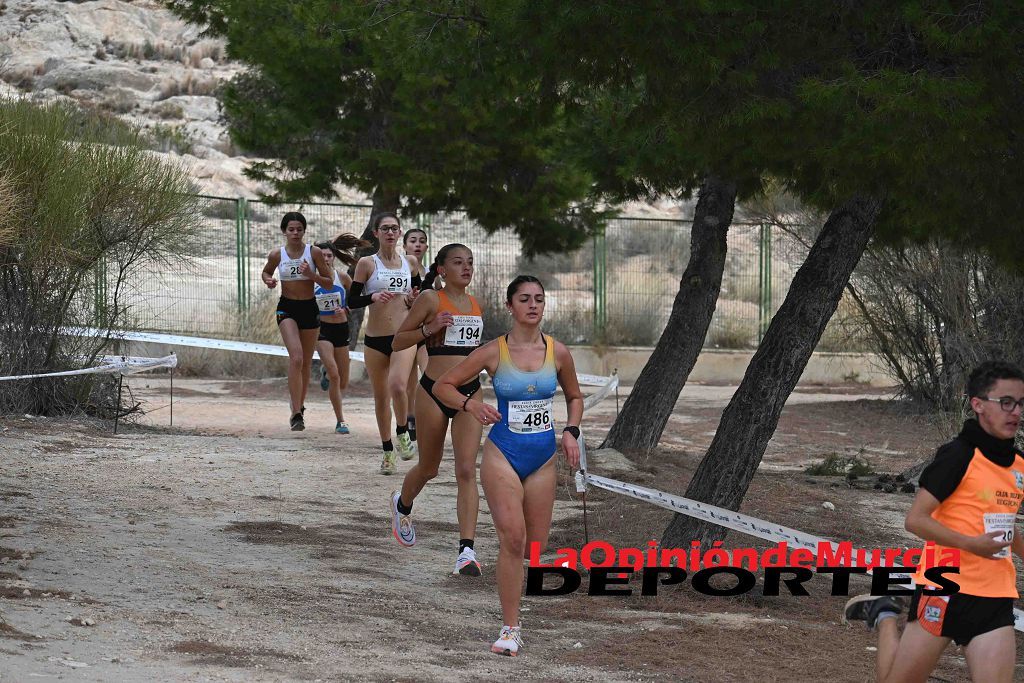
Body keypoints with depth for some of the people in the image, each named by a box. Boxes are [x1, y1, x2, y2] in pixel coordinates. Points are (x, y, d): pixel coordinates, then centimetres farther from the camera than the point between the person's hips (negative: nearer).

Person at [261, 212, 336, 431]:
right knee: (296, 357, -20)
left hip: (309, 308, 2)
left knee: (306, 363, 10)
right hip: (287, 308, -2)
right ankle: (296, 413, -23)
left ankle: (299, 403, 32)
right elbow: (266, 272, 19)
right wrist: (268, 281, -3)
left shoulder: (314, 253, -3)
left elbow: (329, 282, 1)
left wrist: (311, 275, -17)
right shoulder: (277, 255, -1)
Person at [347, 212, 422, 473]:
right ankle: (388, 452, 22)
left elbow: (419, 290, 21)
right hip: (375, 338, 0)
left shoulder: (410, 262, 5)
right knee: (381, 396, 8)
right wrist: (373, 297, -20)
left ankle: (402, 432, 3)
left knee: (398, 386, -23)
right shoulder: (367, 263, -1)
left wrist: (415, 299, -2)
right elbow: (351, 301, -2)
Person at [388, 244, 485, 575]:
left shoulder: (474, 304, 12)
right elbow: (398, 342, -4)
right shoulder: (430, 299, -5)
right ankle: (402, 505, 48)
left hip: (470, 393, 3)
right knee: (429, 469, 13)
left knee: (467, 470, -12)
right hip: (435, 392, -3)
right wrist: (429, 329, -18)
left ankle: (466, 551, -18)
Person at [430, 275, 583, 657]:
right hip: (503, 454, -3)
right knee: (513, 539, -17)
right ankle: (510, 629, -10)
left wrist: (571, 432, 2)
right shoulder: (493, 353, -5)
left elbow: (574, 396, 19)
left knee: (536, 547, 6)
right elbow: (443, 386, 1)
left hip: (543, 457, 4)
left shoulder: (558, 353, 2)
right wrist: (470, 404, -17)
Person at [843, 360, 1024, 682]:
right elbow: (916, 519, -16)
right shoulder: (958, 456, -11)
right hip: (947, 587, -6)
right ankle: (884, 616, 30)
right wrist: (971, 544, -22)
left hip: (996, 596, 6)